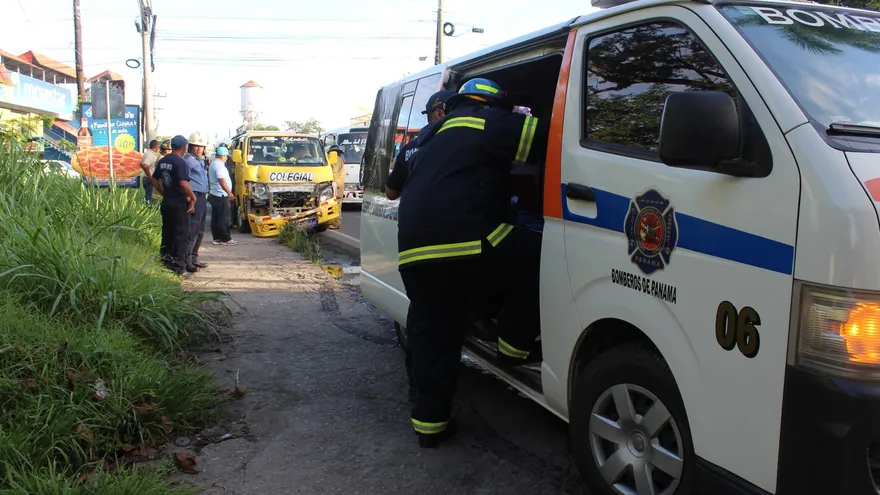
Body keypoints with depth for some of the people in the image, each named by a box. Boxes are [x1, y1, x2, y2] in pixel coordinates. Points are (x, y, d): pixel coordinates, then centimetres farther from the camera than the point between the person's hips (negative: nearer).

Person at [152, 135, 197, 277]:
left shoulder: (162, 161, 8)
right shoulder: (180, 162, -16)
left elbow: (155, 180, 15)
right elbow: (183, 183, -26)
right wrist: (193, 198, -14)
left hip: (166, 203, 8)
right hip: (180, 204, -8)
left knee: (167, 234, 16)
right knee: (181, 236, 0)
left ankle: (166, 262, 24)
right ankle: (179, 267, 1)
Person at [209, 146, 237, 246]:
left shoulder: (213, 163, 15)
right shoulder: (219, 165, -17)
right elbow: (222, 181, -24)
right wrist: (229, 193, -24)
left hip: (213, 194, 10)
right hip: (221, 196, -10)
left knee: (215, 218, 11)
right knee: (223, 218, -6)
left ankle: (217, 238, 16)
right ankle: (225, 239, -3)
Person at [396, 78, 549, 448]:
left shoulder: (433, 135, 32)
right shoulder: (489, 123, 6)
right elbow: (545, 136, -2)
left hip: (413, 251, 8)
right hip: (465, 244, -8)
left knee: (432, 337, 15)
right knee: (537, 261, 12)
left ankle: (430, 420, 21)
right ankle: (515, 345, 18)